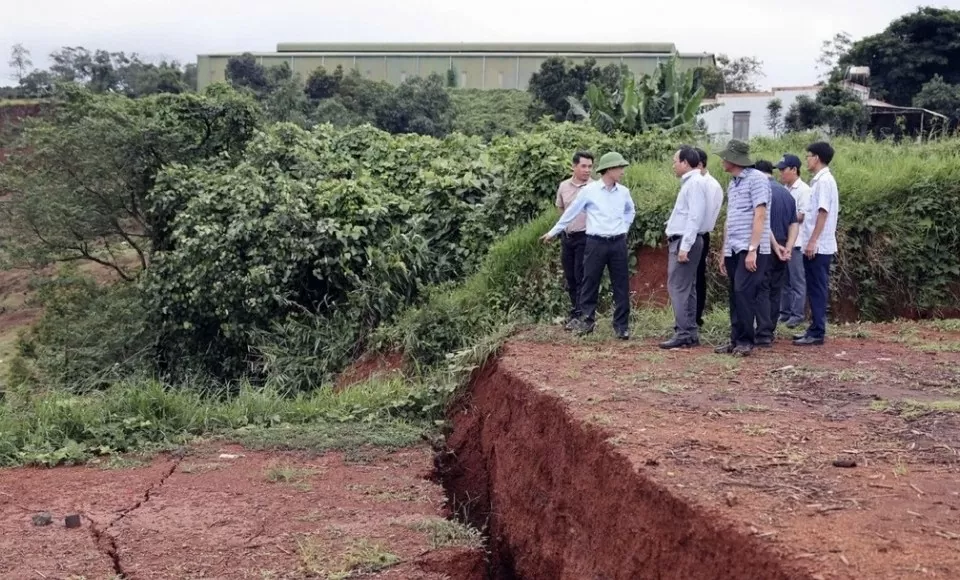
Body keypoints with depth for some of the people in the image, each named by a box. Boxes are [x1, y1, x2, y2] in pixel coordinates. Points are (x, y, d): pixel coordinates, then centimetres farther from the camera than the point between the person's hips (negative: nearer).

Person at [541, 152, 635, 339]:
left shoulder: (624, 192, 5)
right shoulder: (589, 191, -5)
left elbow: (631, 211, 26)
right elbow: (571, 212, 3)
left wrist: (624, 228, 14)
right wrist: (553, 232, 7)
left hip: (618, 243, 3)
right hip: (596, 243, -3)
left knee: (621, 286, 3)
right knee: (590, 284, 3)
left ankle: (622, 326, 10)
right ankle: (587, 320, 16)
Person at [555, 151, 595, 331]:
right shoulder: (564, 186, 6)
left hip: (585, 237, -5)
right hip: (567, 236, 5)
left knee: (581, 277, -4)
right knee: (569, 277, 12)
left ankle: (579, 316, 0)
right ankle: (575, 311, 25)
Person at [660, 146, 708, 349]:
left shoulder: (695, 183, -13)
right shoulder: (689, 182, 17)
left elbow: (695, 217, -20)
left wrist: (685, 246, -24)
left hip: (685, 241, -10)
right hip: (681, 241, 10)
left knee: (678, 288, -11)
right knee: (687, 289, 11)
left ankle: (683, 334, -12)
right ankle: (691, 333, 15)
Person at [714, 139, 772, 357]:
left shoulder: (756, 179, -7)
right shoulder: (732, 184, 17)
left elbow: (760, 216, -14)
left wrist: (752, 249, -20)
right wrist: (724, 252, 17)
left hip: (751, 249, -8)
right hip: (733, 249, 8)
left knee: (743, 292, -13)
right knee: (736, 296, 7)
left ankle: (746, 341, -7)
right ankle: (736, 339, 11)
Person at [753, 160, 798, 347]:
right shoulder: (787, 193, 14)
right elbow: (794, 224, 7)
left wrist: (776, 246, -16)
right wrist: (788, 247, -3)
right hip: (782, 250, 7)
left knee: (762, 291, -5)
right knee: (775, 292, 13)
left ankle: (764, 334, -10)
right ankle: (770, 331, 18)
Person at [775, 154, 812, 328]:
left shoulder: (803, 190, -10)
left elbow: (803, 216, -15)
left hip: (796, 242, -8)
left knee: (797, 281, -1)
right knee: (784, 280, 12)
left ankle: (797, 314, 3)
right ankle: (785, 312, 20)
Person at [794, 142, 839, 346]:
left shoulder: (824, 180, -14)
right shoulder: (818, 180, 15)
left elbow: (823, 213, -19)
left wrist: (812, 241, -21)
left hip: (818, 247, -9)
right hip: (814, 246, 9)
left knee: (817, 289, -5)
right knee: (814, 289, 12)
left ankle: (817, 333, -2)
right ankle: (815, 329, 18)